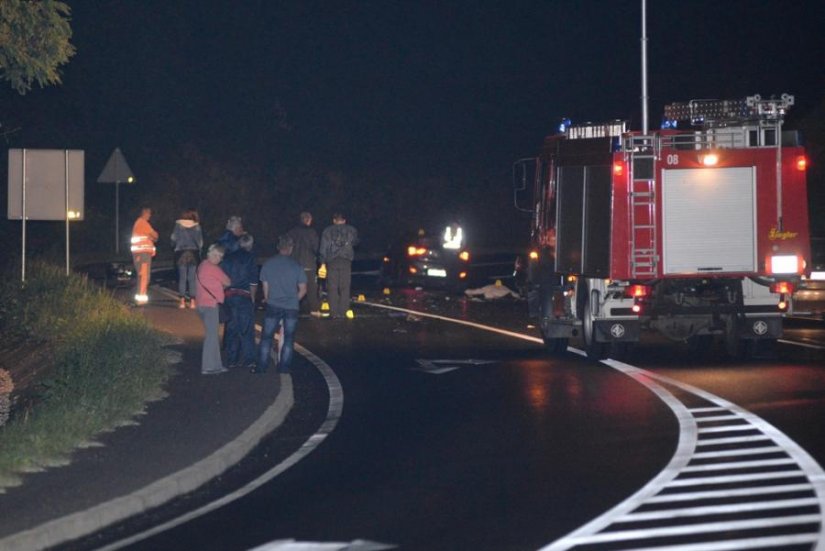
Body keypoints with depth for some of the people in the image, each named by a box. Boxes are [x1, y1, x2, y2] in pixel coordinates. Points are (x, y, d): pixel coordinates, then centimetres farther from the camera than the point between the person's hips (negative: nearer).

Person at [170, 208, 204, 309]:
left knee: (182, 278, 3)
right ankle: (192, 301, -1)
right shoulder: (197, 226, 1)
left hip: (181, 253, -1)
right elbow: (200, 242, 5)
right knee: (192, 278, 3)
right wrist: (198, 250, 19)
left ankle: (182, 301, -2)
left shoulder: (178, 225, -2)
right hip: (194, 253, 1)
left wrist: (175, 247, 20)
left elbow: (174, 239, 1)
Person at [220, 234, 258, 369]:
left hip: (228, 296, 5)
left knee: (231, 329, 11)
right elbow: (253, 281, -8)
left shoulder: (228, 258, 11)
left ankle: (231, 359, 14)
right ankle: (248, 360, -2)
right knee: (247, 329, 0)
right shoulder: (250, 258, -4)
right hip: (244, 296, -5)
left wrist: (224, 294, 17)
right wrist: (252, 297, 1)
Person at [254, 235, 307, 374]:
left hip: (273, 306, 0)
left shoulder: (268, 264, 1)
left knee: (266, 337, 7)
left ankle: (261, 368, 6)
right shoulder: (296, 266, -2)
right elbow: (303, 290, 0)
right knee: (288, 339, 8)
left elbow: (265, 287, 6)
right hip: (292, 308, 0)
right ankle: (284, 368, 7)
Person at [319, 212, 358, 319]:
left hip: (332, 261, 0)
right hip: (346, 262, 0)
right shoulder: (351, 230, 7)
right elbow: (355, 242, 24)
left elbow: (323, 248, 2)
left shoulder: (327, 231, 5)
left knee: (332, 287, 2)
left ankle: (333, 312, -1)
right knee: (345, 288, 3)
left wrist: (323, 262, 5)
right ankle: (343, 312, -2)